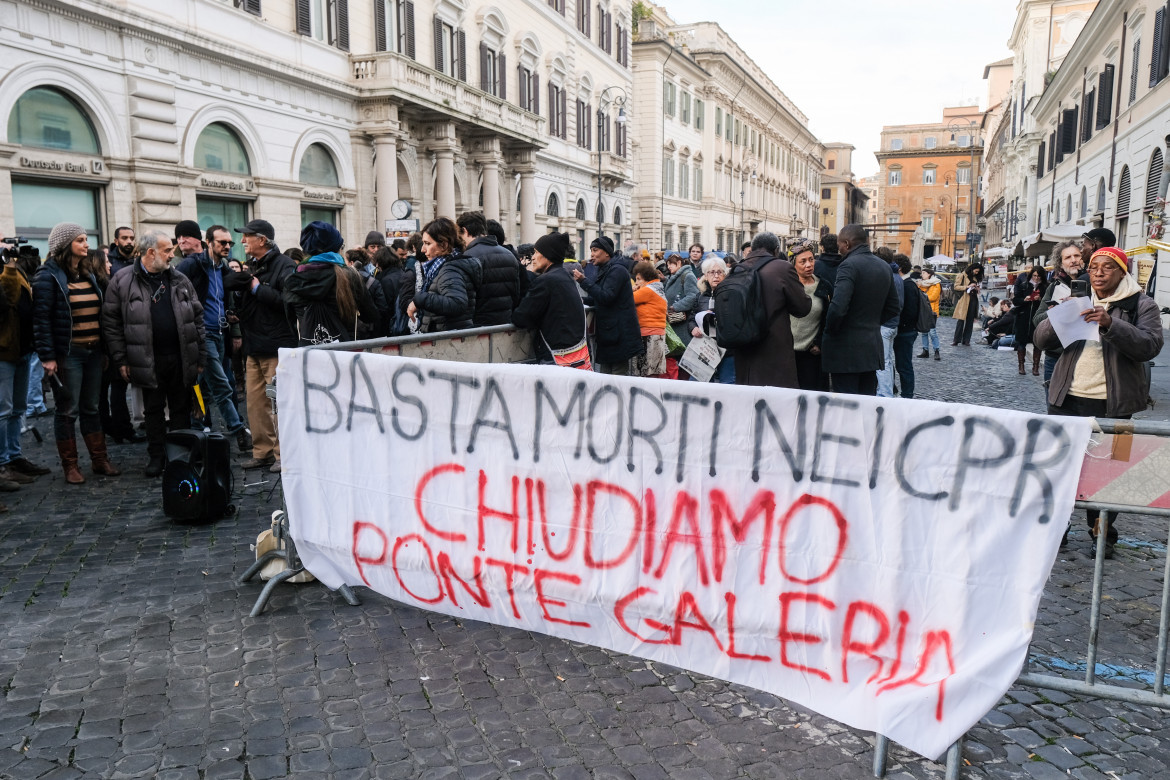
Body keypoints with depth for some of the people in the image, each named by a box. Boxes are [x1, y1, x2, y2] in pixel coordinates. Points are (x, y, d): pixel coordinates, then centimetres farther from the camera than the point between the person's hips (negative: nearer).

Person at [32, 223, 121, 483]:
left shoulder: (88, 274, 13)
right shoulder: (49, 275, -8)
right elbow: (41, 318, -12)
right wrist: (47, 356, -17)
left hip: (94, 352, 6)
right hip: (67, 354, -6)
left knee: (91, 408, 14)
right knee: (67, 411, 3)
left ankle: (100, 460, 21)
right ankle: (70, 466, 13)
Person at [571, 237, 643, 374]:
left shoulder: (617, 270, -11)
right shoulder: (603, 272, 18)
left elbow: (606, 297, -23)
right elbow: (595, 300, 21)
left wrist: (584, 281, -20)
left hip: (619, 336, -10)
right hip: (607, 334, 10)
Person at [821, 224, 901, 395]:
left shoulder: (849, 265, -15)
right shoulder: (884, 266, 12)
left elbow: (838, 308, -25)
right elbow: (892, 308, 19)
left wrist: (829, 330, -9)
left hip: (846, 350, -8)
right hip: (872, 348, 8)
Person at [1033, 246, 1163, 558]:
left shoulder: (1141, 305, 3)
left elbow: (1149, 346, -12)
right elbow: (1041, 340, 6)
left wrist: (1111, 324, -25)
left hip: (1112, 403, -3)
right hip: (1067, 398, 3)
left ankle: (1102, 532, 15)